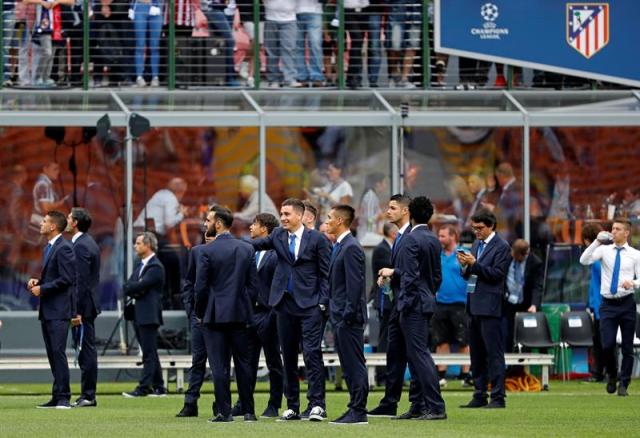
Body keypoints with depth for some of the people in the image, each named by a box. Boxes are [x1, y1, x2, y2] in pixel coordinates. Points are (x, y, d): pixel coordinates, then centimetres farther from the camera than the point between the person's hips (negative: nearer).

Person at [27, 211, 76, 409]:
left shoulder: (64, 248, -12)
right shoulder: (49, 248, 19)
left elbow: (66, 279, -18)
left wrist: (42, 288, -14)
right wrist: (37, 281, 8)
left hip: (58, 310, -10)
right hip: (47, 310, 10)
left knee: (58, 352, -12)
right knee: (52, 354, 9)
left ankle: (63, 397, -11)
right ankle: (57, 398, 11)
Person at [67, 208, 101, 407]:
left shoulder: (81, 246, -16)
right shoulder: (89, 243, 15)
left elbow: (81, 280, -20)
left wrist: (77, 311, -20)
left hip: (83, 304, -10)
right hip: (89, 305, 10)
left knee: (86, 351, -7)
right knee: (87, 350, 12)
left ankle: (88, 396, -5)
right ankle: (88, 395, 15)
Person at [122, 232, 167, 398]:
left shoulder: (155, 267, -11)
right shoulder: (140, 266, 18)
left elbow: (141, 285, -20)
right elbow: (127, 286, 12)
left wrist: (130, 288, -1)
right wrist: (133, 290, -9)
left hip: (149, 315, -10)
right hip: (139, 315, 10)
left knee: (149, 353, -8)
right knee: (150, 353, 11)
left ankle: (144, 387, -10)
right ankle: (158, 387, 15)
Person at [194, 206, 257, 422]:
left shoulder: (208, 251, -10)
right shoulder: (247, 249, 4)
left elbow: (201, 287, -8)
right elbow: (252, 284, 5)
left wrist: (200, 313, 4)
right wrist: (244, 305, 14)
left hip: (215, 315, -4)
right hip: (239, 314, 4)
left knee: (220, 365, -1)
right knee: (243, 363, 10)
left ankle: (223, 411, -3)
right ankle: (248, 410, 11)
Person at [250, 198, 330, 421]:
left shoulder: (316, 239, -2)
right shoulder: (278, 235, 11)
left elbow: (326, 273, -1)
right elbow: (257, 244, 2)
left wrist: (323, 302, -8)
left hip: (310, 304, -4)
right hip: (285, 303, 4)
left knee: (312, 353, -11)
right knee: (288, 356, 7)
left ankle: (317, 404, -10)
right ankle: (292, 406, 13)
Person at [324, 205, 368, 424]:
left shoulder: (351, 248, -14)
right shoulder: (339, 247, 17)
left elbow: (355, 283, -19)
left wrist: (348, 314, -21)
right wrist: (334, 311, 17)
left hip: (348, 317, -10)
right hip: (340, 316, 10)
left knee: (355, 364, -7)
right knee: (349, 365, 12)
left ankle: (359, 411, -7)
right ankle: (355, 408, 15)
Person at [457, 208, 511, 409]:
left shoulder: (501, 247, -6)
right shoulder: (476, 245, 18)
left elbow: (497, 274, -15)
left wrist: (474, 264, -18)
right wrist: (465, 266, -1)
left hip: (490, 307, -8)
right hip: (474, 306, 8)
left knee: (494, 352, -7)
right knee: (476, 354, 10)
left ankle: (498, 397, -6)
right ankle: (479, 396, 16)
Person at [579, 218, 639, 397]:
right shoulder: (604, 250, 6)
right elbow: (584, 260, -9)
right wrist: (597, 241, -16)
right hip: (608, 304, 0)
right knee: (607, 345, -8)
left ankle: (624, 385, 14)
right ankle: (611, 375, 19)